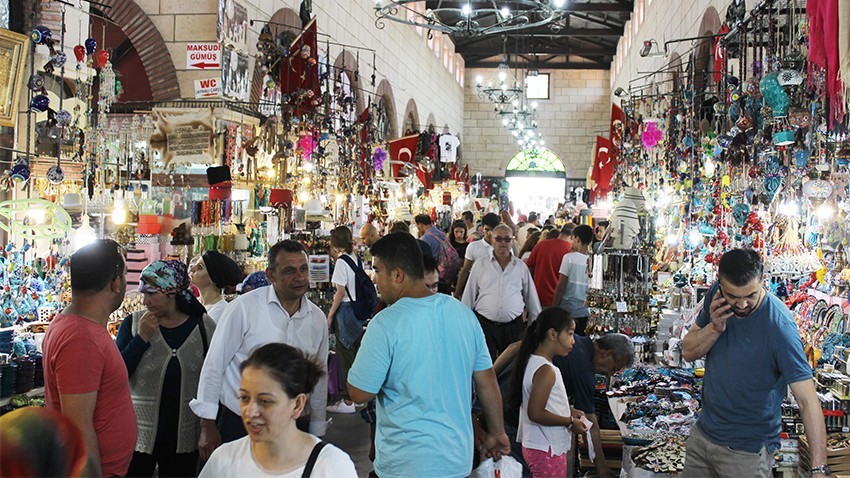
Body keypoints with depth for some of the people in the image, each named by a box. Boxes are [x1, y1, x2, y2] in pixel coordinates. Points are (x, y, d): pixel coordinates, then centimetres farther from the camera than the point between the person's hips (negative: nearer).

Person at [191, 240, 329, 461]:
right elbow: (213, 365, -7)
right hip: (237, 424, -4)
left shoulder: (318, 319, 4)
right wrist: (207, 427, -6)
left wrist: (316, 433, 14)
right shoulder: (243, 308, -10)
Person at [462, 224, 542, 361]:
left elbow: (531, 297, 14)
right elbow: (469, 296, 8)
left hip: (514, 327, 1)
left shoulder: (521, 266, 8)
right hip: (485, 324, -1)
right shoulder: (480, 265, 5)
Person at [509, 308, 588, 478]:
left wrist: (568, 411, 11)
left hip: (535, 445, 10)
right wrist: (570, 422, -16)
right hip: (547, 451, -10)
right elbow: (536, 413, -26)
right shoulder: (546, 371, -22)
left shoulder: (532, 362, 7)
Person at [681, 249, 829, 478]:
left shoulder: (779, 326, -26)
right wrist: (714, 328, -19)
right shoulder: (715, 296, -7)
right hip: (703, 432, 6)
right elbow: (688, 352, 1)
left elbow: (807, 399, -28)